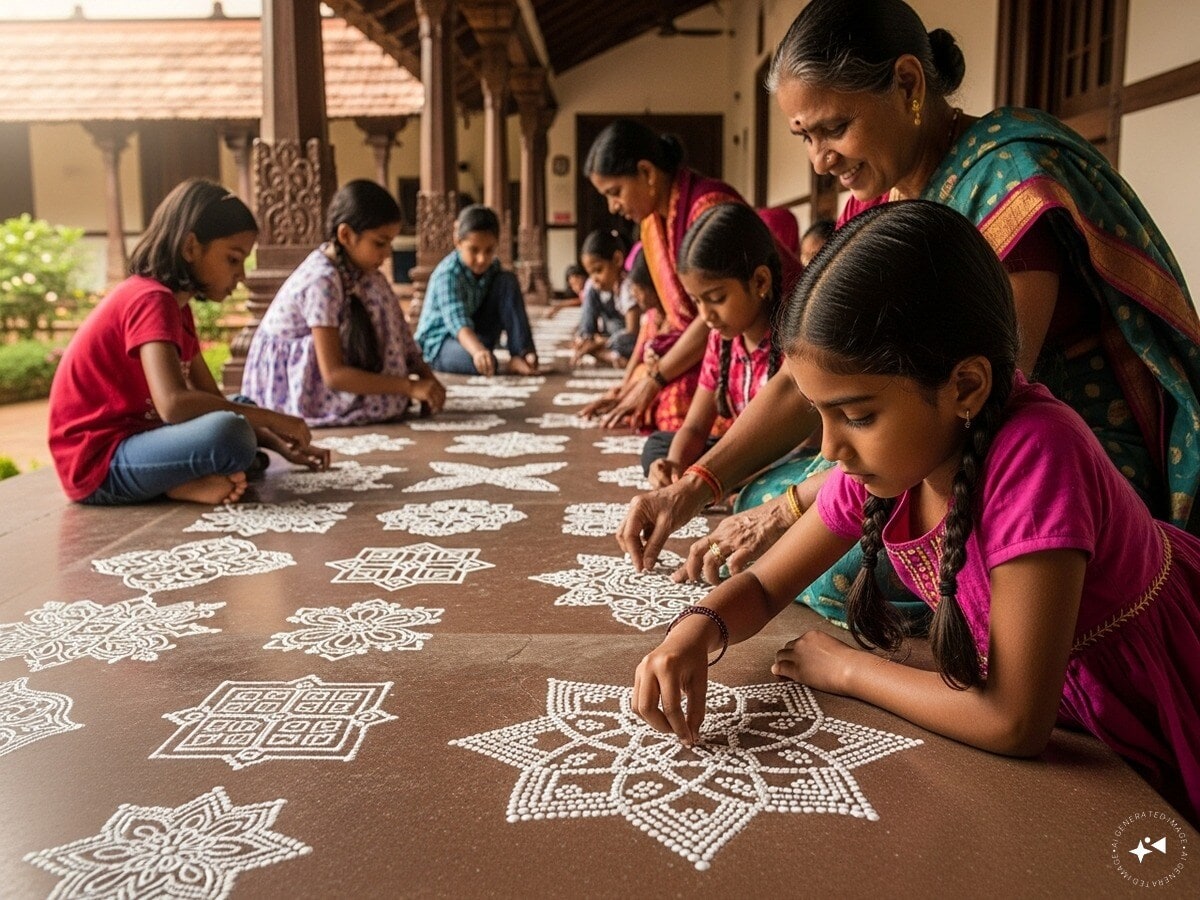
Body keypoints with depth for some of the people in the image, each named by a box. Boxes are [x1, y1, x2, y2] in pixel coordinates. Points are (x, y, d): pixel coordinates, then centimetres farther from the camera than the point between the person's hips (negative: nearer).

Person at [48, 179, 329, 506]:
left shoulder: (175, 306, 14)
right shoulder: (151, 299, -17)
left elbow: (212, 400, 14)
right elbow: (174, 404, -32)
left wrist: (281, 445, 2)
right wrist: (272, 419, -22)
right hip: (98, 466, -11)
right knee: (229, 435, -34)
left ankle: (191, 480, -4)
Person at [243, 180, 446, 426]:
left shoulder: (347, 266, -4)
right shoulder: (323, 282, -27)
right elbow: (333, 374, -29)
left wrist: (424, 374, -10)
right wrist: (410, 387, -30)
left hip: (305, 373, 8)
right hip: (286, 387, -8)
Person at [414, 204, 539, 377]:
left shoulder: (492, 267, -4)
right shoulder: (447, 274, -25)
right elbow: (458, 321, -40)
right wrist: (478, 351, -58)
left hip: (476, 335, 7)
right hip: (440, 344, -7)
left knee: (507, 281, -12)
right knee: (485, 362, -40)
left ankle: (520, 355, -18)